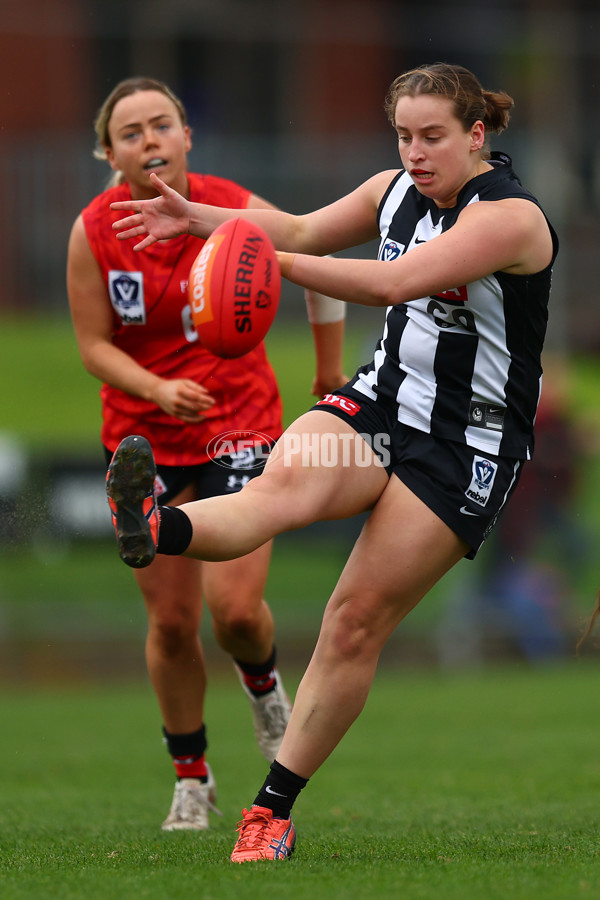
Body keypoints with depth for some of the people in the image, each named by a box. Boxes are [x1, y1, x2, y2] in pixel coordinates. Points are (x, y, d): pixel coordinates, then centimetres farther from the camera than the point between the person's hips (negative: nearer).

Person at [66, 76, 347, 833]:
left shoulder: (239, 213, -13)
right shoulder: (93, 232, -12)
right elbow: (94, 346, -5)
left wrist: (332, 372, 14)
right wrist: (160, 389, -23)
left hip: (240, 425, -1)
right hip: (144, 440, 1)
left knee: (235, 607, -15)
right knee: (170, 621, 3)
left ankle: (262, 681, 22)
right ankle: (190, 777, 23)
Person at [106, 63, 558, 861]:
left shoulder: (509, 215, -18)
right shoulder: (397, 190, 7)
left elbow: (396, 282, -30)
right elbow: (305, 230, 14)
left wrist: (277, 263, -39)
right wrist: (201, 218, -3)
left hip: (468, 446, -5)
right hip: (382, 403, 5)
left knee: (357, 622, -6)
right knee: (285, 478, -30)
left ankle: (275, 810, 2)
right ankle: (157, 527, -62)